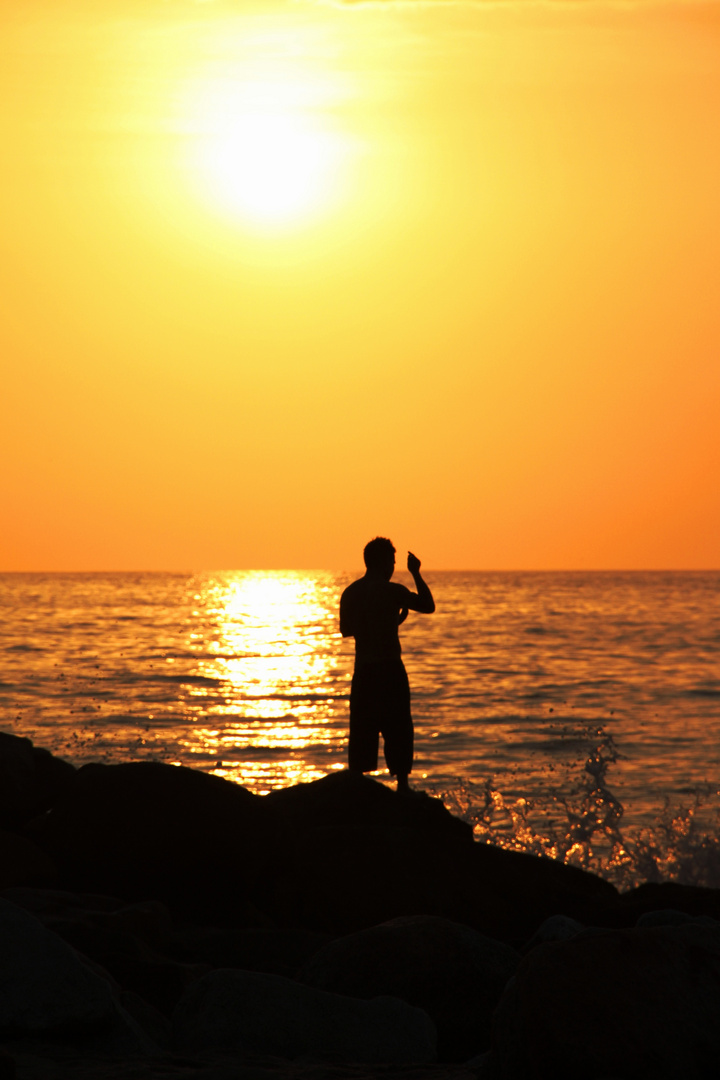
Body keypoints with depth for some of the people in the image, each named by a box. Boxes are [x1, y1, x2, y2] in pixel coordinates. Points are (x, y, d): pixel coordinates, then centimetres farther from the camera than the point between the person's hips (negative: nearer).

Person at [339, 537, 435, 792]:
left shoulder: (350, 593, 5)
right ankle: (402, 784, 3)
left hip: (362, 670, 5)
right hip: (390, 668, -5)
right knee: (398, 730, 3)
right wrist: (415, 573, 8)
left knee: (362, 730, 9)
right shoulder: (393, 591, -10)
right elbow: (428, 606, 1)